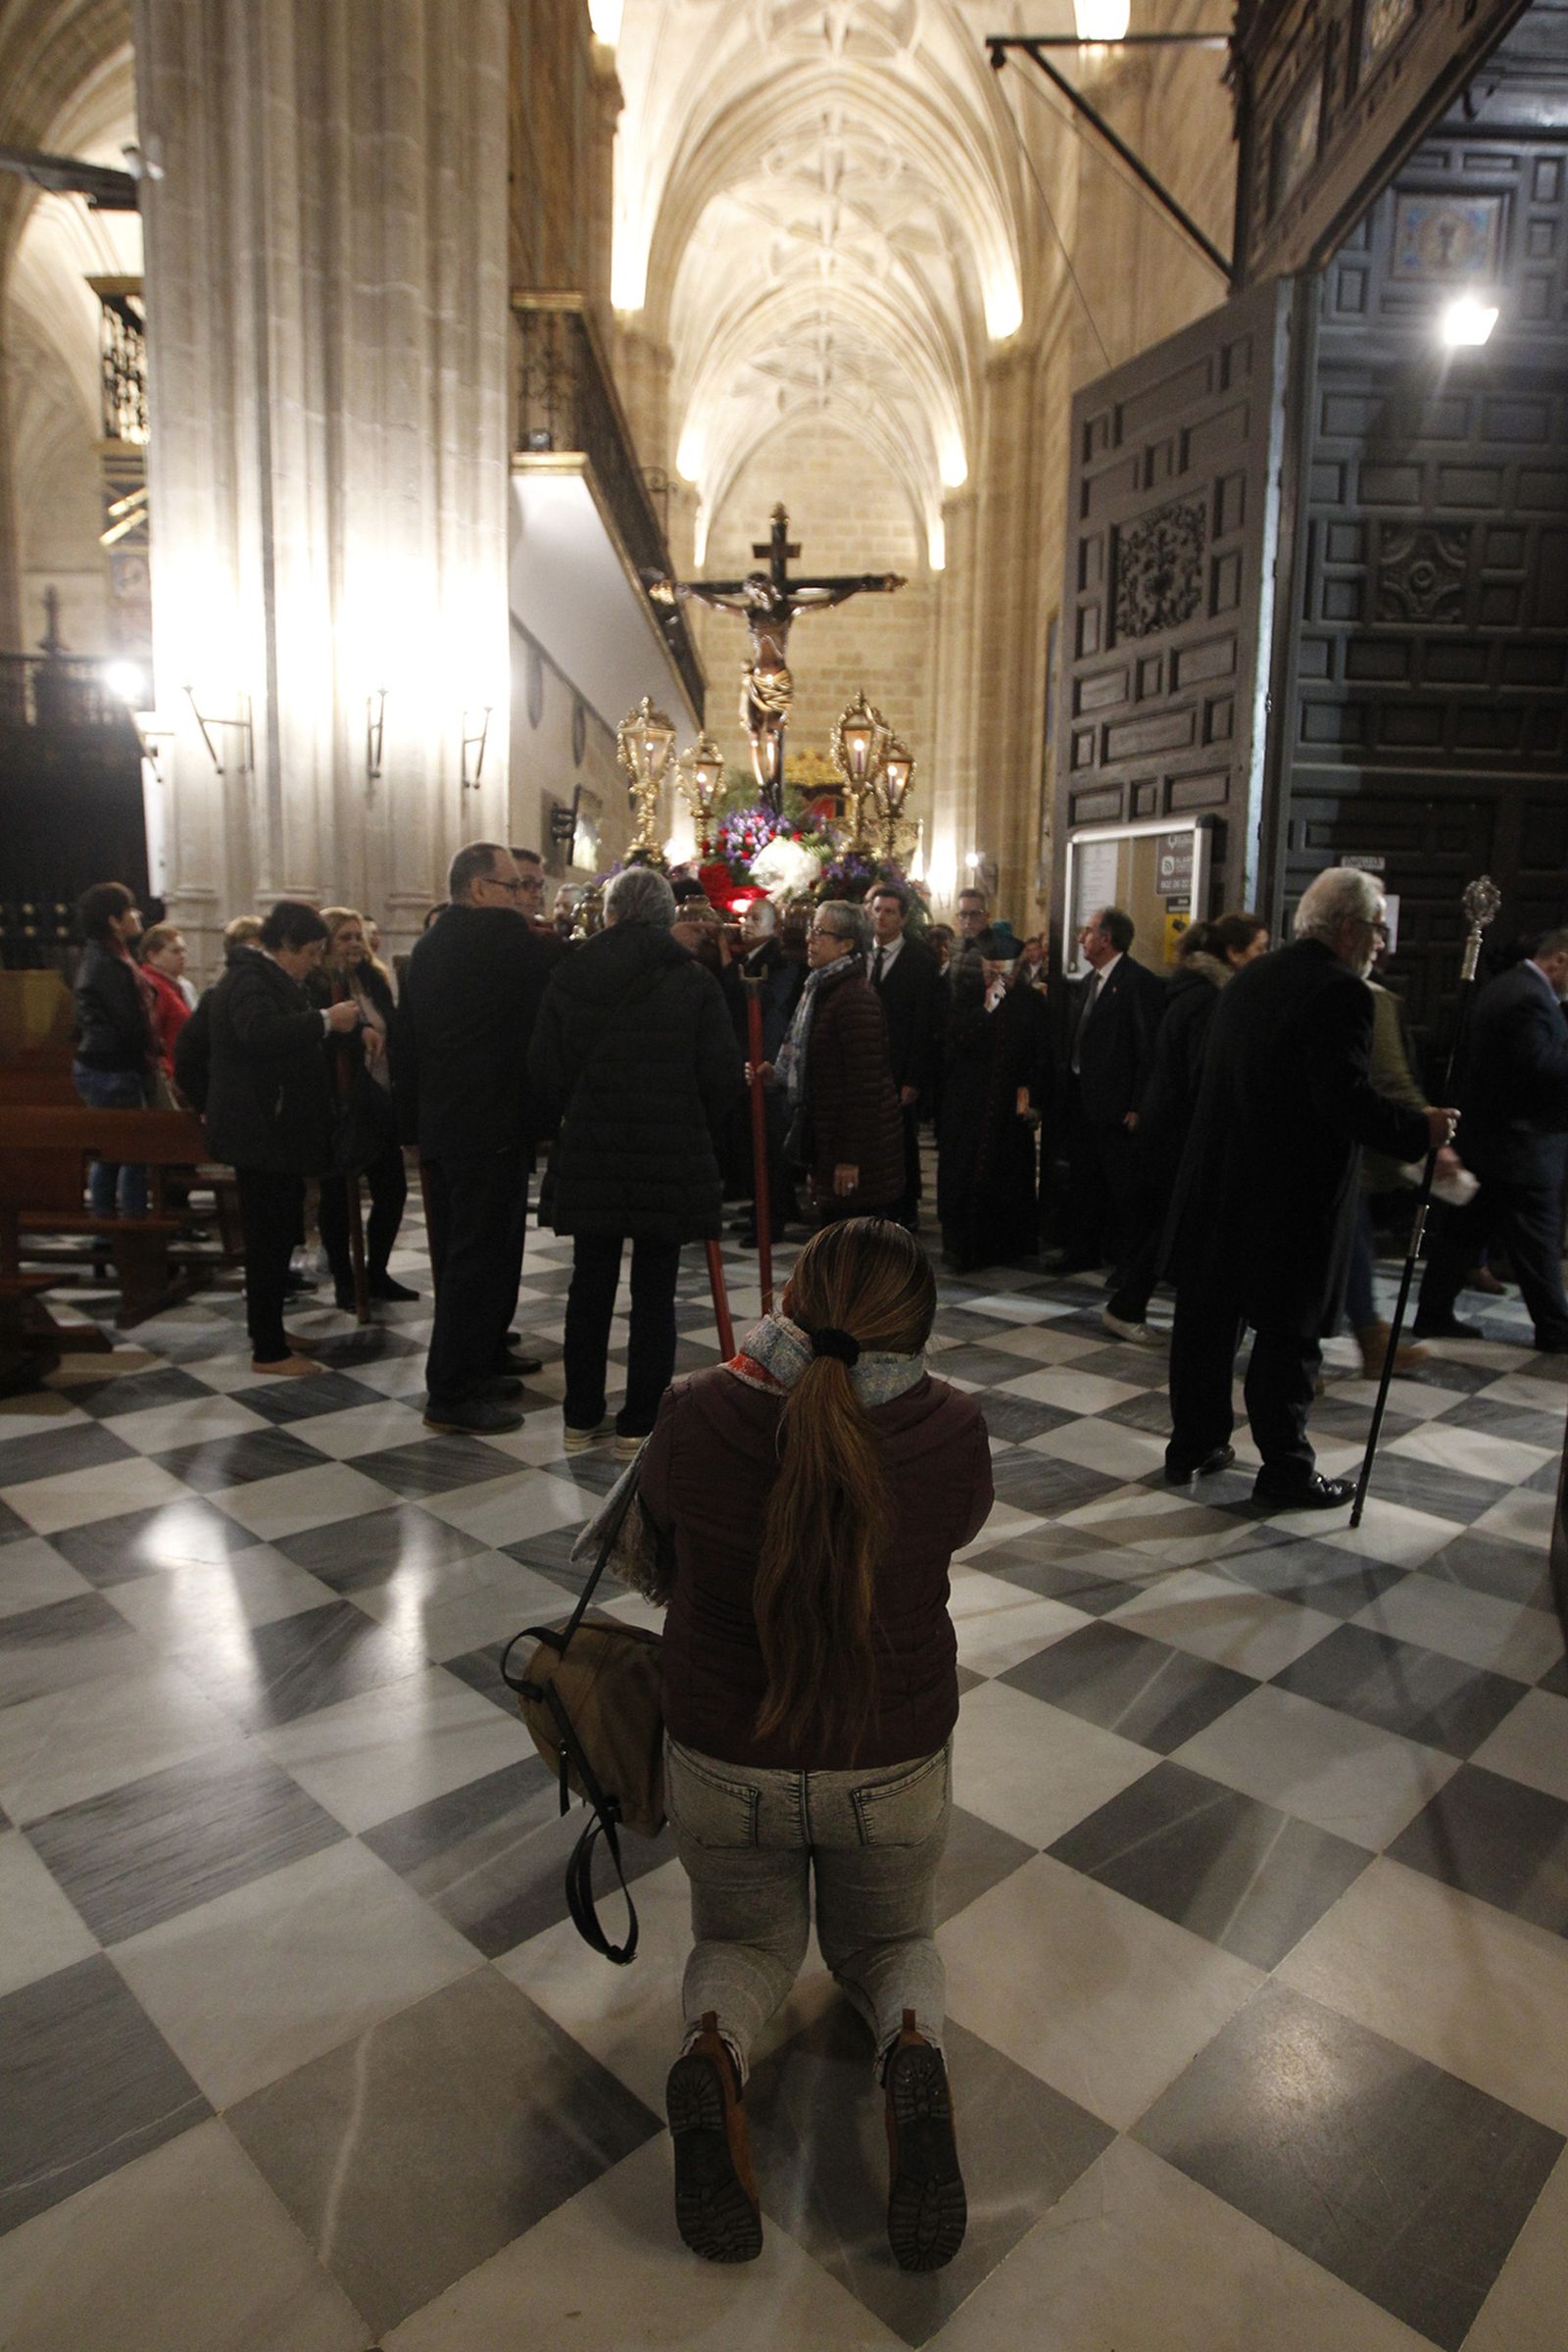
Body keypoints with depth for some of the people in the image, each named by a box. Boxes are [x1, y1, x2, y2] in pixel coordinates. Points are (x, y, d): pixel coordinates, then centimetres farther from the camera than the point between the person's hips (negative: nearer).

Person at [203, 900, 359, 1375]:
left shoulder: (266, 977, 19)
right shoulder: (249, 981, -16)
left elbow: (286, 1036, 21)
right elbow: (261, 1032, -35)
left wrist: (338, 1026, 8)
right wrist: (325, 1020, -32)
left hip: (273, 1129, 11)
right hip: (261, 1131, -11)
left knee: (277, 1232, 16)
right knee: (271, 1237, -5)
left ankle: (267, 1329, 28)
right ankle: (268, 1350, 2)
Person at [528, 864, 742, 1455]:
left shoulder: (570, 975, 0)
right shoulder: (693, 980, -6)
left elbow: (544, 1069, 1)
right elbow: (722, 1075, -7)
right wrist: (698, 1130, 11)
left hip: (589, 1156, 2)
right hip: (671, 1158, -2)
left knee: (590, 1287, 13)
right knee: (654, 1294, 6)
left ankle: (582, 1417, 22)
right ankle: (640, 1423, 13)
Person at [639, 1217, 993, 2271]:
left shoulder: (700, 1415, -23)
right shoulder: (951, 1430, -22)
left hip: (723, 1764, 0)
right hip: (895, 1768, 0)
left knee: (746, 1939, 30)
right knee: (888, 1939, 30)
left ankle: (715, 2047, -5)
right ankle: (913, 2043, -5)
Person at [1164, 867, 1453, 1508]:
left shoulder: (1249, 978, 10)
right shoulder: (1340, 992, -16)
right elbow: (1347, 1100, -23)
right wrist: (1421, 1128, -9)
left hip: (1216, 1185, 8)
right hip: (1292, 1197, -7)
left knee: (1206, 1319, 14)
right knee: (1288, 1334, 5)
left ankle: (1192, 1444, 27)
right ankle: (1285, 1472, 16)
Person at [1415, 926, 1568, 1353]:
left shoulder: (1503, 987, 14)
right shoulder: (1531, 999, -19)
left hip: (1484, 1138, 10)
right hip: (1522, 1146, -10)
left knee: (1464, 1231, 12)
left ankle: (1433, 1314, 17)